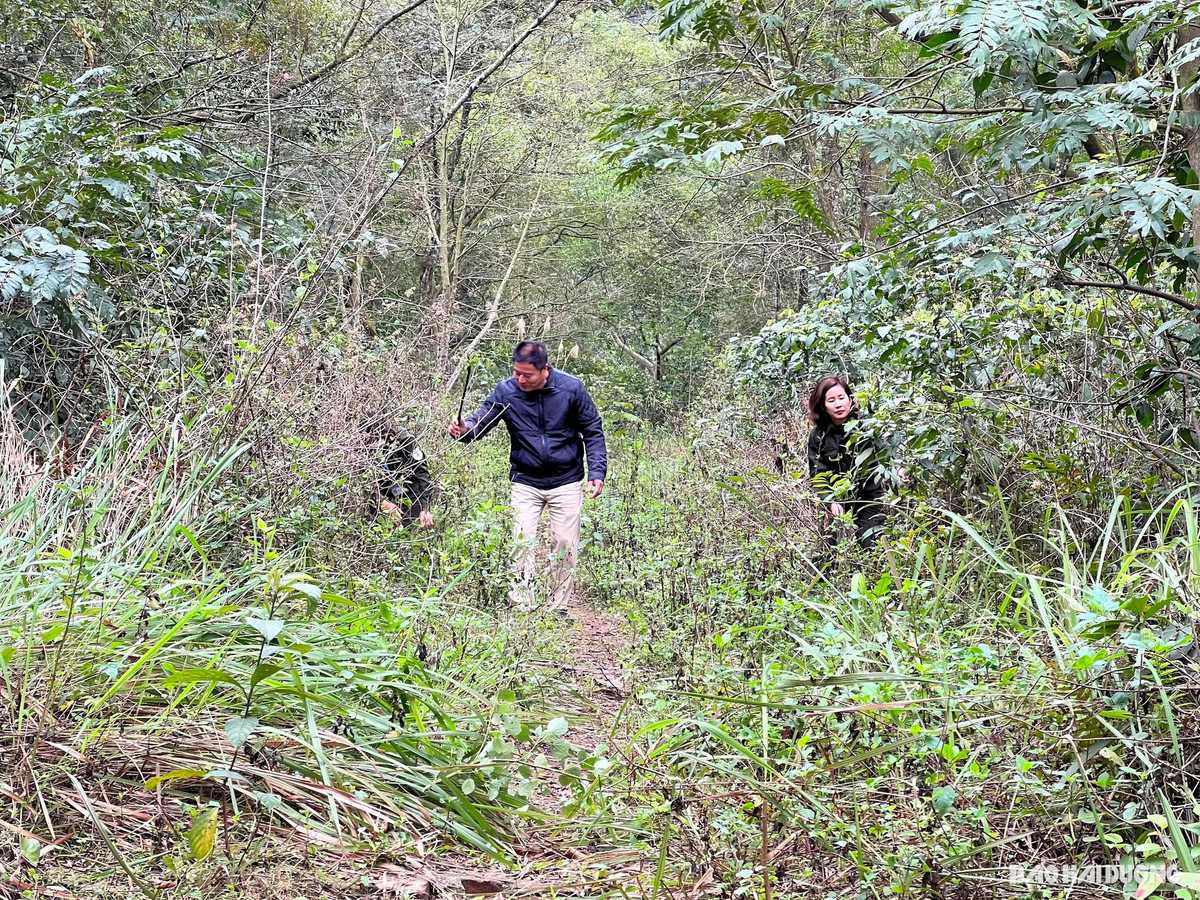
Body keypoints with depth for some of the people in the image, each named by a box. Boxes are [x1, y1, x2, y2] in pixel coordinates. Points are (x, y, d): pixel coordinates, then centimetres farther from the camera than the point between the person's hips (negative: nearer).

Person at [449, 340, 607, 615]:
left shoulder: (571, 388, -10)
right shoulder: (506, 392, -8)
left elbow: (593, 431, -2)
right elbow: (480, 422, -10)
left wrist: (597, 471, -9)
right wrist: (465, 430, -35)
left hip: (566, 482, 0)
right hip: (526, 483, 0)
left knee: (565, 546, 5)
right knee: (523, 545, -5)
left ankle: (559, 608, 18)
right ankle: (522, 609, 2)